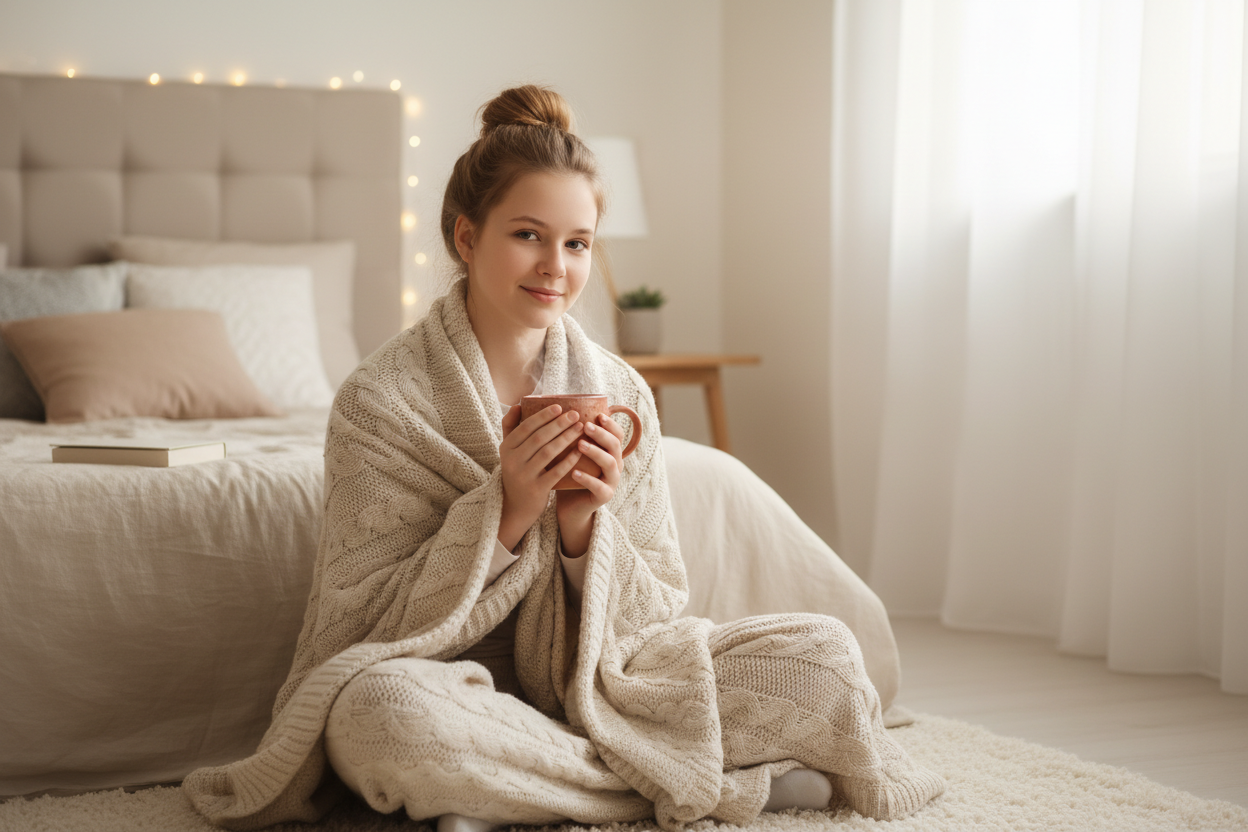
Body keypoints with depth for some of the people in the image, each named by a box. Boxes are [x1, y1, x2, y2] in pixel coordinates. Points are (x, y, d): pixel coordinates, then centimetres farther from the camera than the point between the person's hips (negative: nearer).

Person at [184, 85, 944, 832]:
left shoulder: (622, 396, 2)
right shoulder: (381, 401, -9)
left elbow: (658, 612, 4)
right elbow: (372, 627, -10)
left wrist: (585, 527, -16)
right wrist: (504, 511, -22)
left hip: (598, 685, 3)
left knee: (825, 654, -14)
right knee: (378, 710, -40)